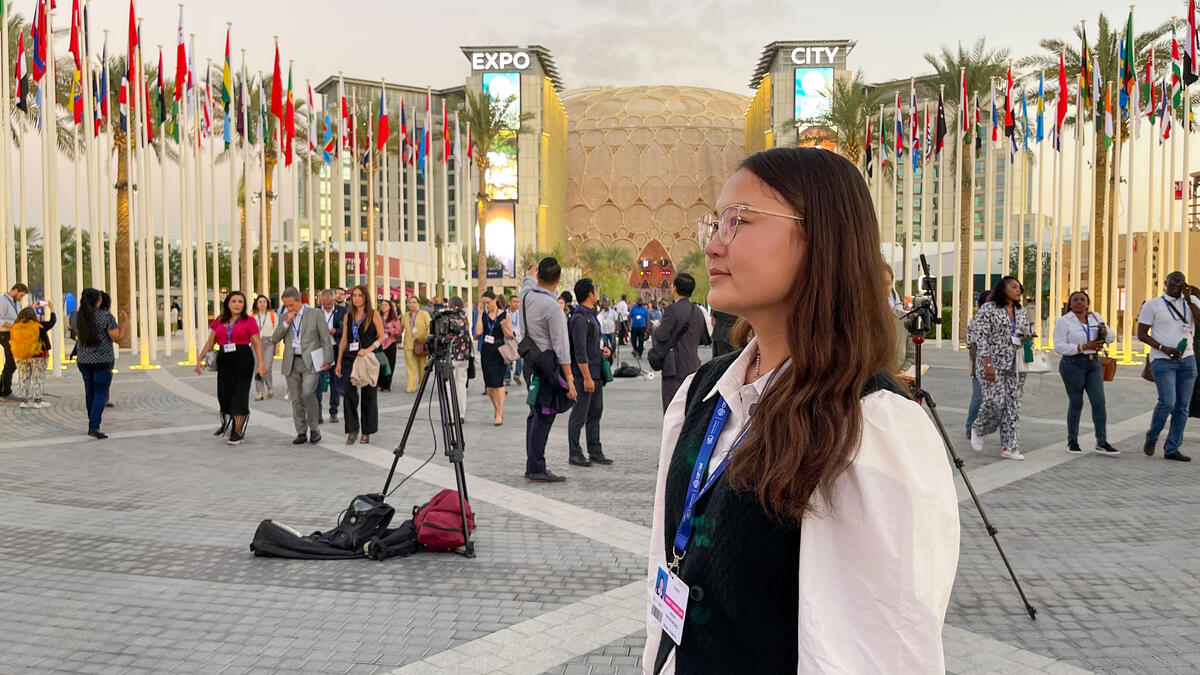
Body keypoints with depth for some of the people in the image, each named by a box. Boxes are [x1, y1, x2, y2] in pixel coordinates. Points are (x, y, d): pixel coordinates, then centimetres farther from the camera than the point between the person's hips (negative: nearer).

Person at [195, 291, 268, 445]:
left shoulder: (249, 321, -1)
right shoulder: (219, 321, 10)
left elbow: (257, 344, -4)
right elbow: (210, 342, 14)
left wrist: (261, 364, -12)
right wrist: (200, 360, 9)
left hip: (243, 359, -4)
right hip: (224, 360, 4)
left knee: (239, 395, -4)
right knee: (223, 394, 6)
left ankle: (237, 432, 3)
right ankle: (226, 423, 33)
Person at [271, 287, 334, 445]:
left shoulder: (315, 314, 1)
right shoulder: (284, 317, 12)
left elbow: (326, 338, 1)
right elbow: (274, 339, 4)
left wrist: (327, 360, -5)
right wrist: (286, 322, -8)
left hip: (310, 361, -4)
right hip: (291, 363, 4)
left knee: (308, 393, -19)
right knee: (296, 399, 5)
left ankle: (314, 429, -4)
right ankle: (301, 433, 14)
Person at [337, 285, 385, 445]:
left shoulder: (374, 315, 1)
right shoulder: (348, 316, 11)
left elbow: (381, 337, -1)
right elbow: (344, 340, 13)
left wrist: (368, 349, -17)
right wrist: (339, 362, 10)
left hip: (367, 358, -3)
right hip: (349, 358, 3)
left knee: (368, 394, 2)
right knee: (349, 392, -5)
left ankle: (366, 432, 11)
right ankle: (352, 429, 5)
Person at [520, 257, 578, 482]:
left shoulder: (526, 294, 2)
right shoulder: (552, 307, -18)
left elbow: (529, 278, 29)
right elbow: (560, 345, -16)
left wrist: (532, 271, 51)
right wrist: (569, 378, -13)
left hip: (531, 360, 8)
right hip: (547, 363, -8)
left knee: (535, 414, 15)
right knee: (544, 416, -6)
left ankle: (531, 465, 21)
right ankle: (537, 470, -5)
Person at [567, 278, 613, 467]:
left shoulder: (591, 315, 14)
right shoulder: (579, 318, -18)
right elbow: (580, 352, -21)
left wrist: (602, 349, 5)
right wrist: (587, 378, -21)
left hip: (595, 373, 10)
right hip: (583, 375, -10)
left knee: (595, 413, 15)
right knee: (579, 415, 0)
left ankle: (595, 452, 23)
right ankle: (575, 454, 8)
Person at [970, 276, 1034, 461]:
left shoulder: (1021, 312, 14)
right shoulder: (989, 309, -5)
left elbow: (1027, 334, 25)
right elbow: (981, 337, -10)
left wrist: (1027, 338, -2)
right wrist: (988, 364, -17)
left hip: (1015, 365, 6)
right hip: (994, 364, -6)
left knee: (1013, 404, 2)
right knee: (996, 401, -12)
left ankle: (1009, 447, 6)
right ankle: (978, 429, 17)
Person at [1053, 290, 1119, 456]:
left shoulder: (1095, 317, 12)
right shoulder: (1063, 321, -4)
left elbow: (1111, 338, 14)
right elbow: (1059, 346, -13)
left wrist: (1105, 332, -10)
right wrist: (1084, 347, -18)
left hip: (1093, 363, 5)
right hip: (1073, 364, -5)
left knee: (1099, 401, -3)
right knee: (1076, 403, 1)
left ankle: (1102, 443, -1)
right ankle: (1072, 441, 14)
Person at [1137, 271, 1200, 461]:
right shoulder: (1152, 305, 0)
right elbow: (1141, 334, -2)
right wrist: (1164, 349, -14)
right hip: (1162, 360, -4)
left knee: (1182, 407, 2)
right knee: (1167, 402, -17)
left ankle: (1172, 449, 10)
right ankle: (1151, 438, 7)